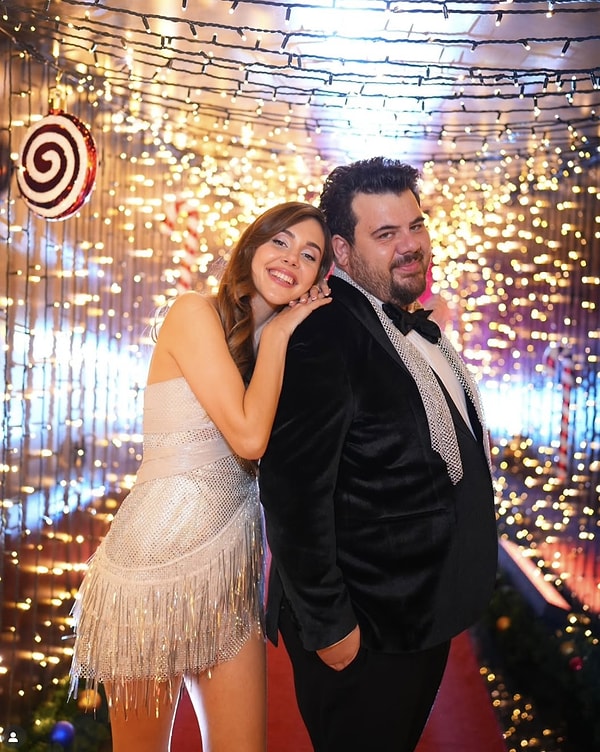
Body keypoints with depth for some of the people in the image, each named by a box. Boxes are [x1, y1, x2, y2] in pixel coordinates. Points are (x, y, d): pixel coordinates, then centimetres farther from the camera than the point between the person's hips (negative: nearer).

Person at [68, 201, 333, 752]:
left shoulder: (278, 338, 12)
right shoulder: (195, 312, -10)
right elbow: (247, 436, -18)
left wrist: (282, 336, -2)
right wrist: (277, 336, -8)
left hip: (232, 562, 7)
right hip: (162, 556, -6)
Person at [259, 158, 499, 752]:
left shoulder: (415, 329, 7)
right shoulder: (321, 335, -23)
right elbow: (294, 491, -25)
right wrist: (328, 624, -20)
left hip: (426, 616, 9)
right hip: (364, 634, -9)